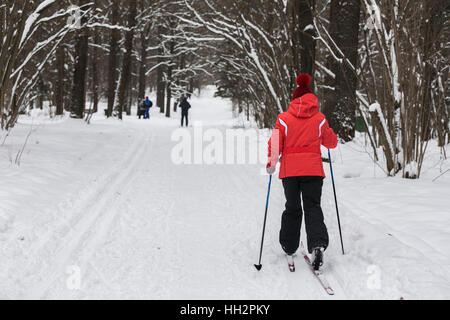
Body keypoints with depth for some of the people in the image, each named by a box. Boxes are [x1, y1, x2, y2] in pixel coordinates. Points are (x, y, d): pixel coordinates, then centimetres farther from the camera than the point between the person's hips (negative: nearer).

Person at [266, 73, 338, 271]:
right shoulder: (320, 119, 1)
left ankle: (289, 249, 22)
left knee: (292, 209, 15)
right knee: (313, 208, 3)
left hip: (290, 171, 0)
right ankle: (318, 244, -20)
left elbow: (275, 144, -4)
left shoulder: (284, 119, -3)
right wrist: (328, 135, 33)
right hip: (313, 169, 0)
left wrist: (271, 164, 10)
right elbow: (331, 143, 11)